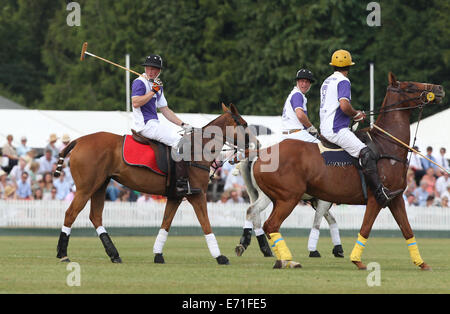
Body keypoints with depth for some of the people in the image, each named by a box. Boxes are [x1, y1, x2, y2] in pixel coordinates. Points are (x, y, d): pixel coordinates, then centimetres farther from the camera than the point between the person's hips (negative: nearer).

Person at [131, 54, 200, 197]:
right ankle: (182, 184, -29)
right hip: (145, 125, -10)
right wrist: (153, 91, -19)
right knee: (179, 141, -21)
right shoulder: (140, 82, -6)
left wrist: (182, 125, 14)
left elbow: (165, 110, 22)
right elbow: (136, 103, -21)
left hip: (154, 124, 10)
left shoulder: (158, 86, 21)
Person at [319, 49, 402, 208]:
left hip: (325, 128, 10)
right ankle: (381, 194, -31)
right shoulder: (343, 81, -9)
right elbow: (344, 105, -24)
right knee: (366, 154, -20)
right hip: (336, 130, -10)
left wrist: (354, 113, 19)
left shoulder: (327, 81, 20)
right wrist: (355, 114, -4)